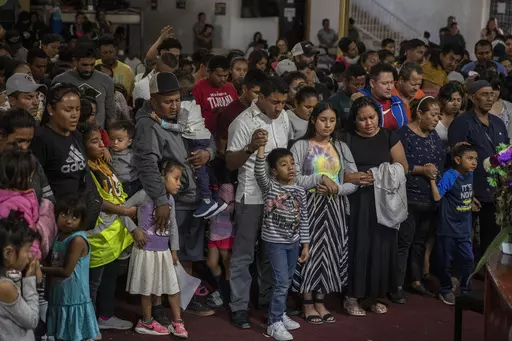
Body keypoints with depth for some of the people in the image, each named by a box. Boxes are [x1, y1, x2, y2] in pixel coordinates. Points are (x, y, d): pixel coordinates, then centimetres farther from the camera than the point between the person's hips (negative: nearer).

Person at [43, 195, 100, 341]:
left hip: (74, 299, -8)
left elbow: (66, 271, -20)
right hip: (58, 297, 8)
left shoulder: (77, 240, -20)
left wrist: (42, 269, -13)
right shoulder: (60, 235, 7)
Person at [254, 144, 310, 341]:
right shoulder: (269, 186, -9)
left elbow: (304, 220, 7)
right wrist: (261, 146, -41)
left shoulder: (299, 191, 3)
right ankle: (274, 323, 0)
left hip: (293, 242, 5)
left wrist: (305, 245, 6)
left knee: (287, 282, 14)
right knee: (281, 282, -8)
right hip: (275, 241, -5)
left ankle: (280, 315, 29)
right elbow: (259, 171, -31)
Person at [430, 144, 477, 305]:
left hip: (464, 229, 6)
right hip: (448, 229, -6)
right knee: (446, 261, 7)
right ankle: (446, 290, 24)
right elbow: (437, 196, -26)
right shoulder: (449, 176, -17)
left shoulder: (470, 175, 4)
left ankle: (466, 290, 20)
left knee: (468, 260, 5)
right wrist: (432, 178, -30)